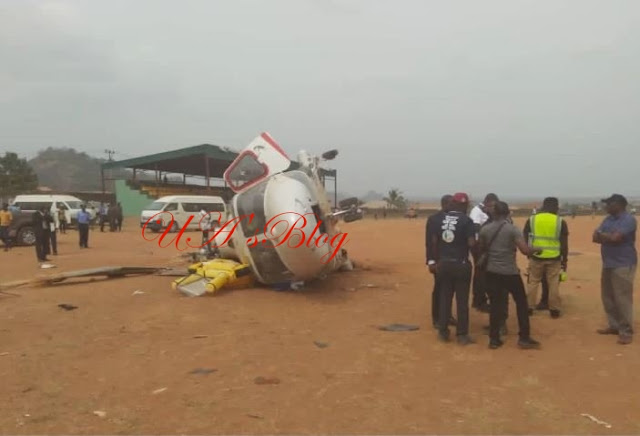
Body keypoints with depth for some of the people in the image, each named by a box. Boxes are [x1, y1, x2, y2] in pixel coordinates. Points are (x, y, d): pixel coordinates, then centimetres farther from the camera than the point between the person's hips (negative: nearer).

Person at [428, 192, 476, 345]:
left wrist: (436, 261, 15)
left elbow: (434, 242, 6)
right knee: (462, 300, 5)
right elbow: (471, 243, -18)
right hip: (461, 264, -4)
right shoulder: (466, 220, -10)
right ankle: (462, 335, 11)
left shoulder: (440, 218, 4)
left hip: (443, 263, 4)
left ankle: (443, 332, 19)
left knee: (444, 298, 13)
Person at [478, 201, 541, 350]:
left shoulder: (484, 229, 0)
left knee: (495, 305, 9)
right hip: (510, 272, -3)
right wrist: (535, 250, 4)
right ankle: (524, 338, 16)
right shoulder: (513, 229, -10)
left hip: (492, 272, 3)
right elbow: (525, 250, -16)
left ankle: (494, 339, 12)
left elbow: (480, 250, 10)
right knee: (521, 303, 12)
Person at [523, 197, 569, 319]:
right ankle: (554, 310, 16)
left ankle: (529, 308, 17)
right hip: (554, 259, -1)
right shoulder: (560, 222, -5)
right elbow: (564, 244, -3)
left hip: (536, 257, 1)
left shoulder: (532, 220, -1)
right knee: (553, 284, 9)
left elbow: (524, 239, 4)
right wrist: (564, 259, 7)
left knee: (533, 282, 12)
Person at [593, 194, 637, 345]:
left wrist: (602, 236, -3)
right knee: (608, 297, 13)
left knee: (622, 299, -6)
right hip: (608, 264, 8)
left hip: (623, 266, -8)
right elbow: (595, 237, 6)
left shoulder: (629, 219, -12)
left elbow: (615, 238, -22)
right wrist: (609, 238, -13)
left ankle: (626, 332, 1)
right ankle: (614, 325, 24)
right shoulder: (608, 219, 13)